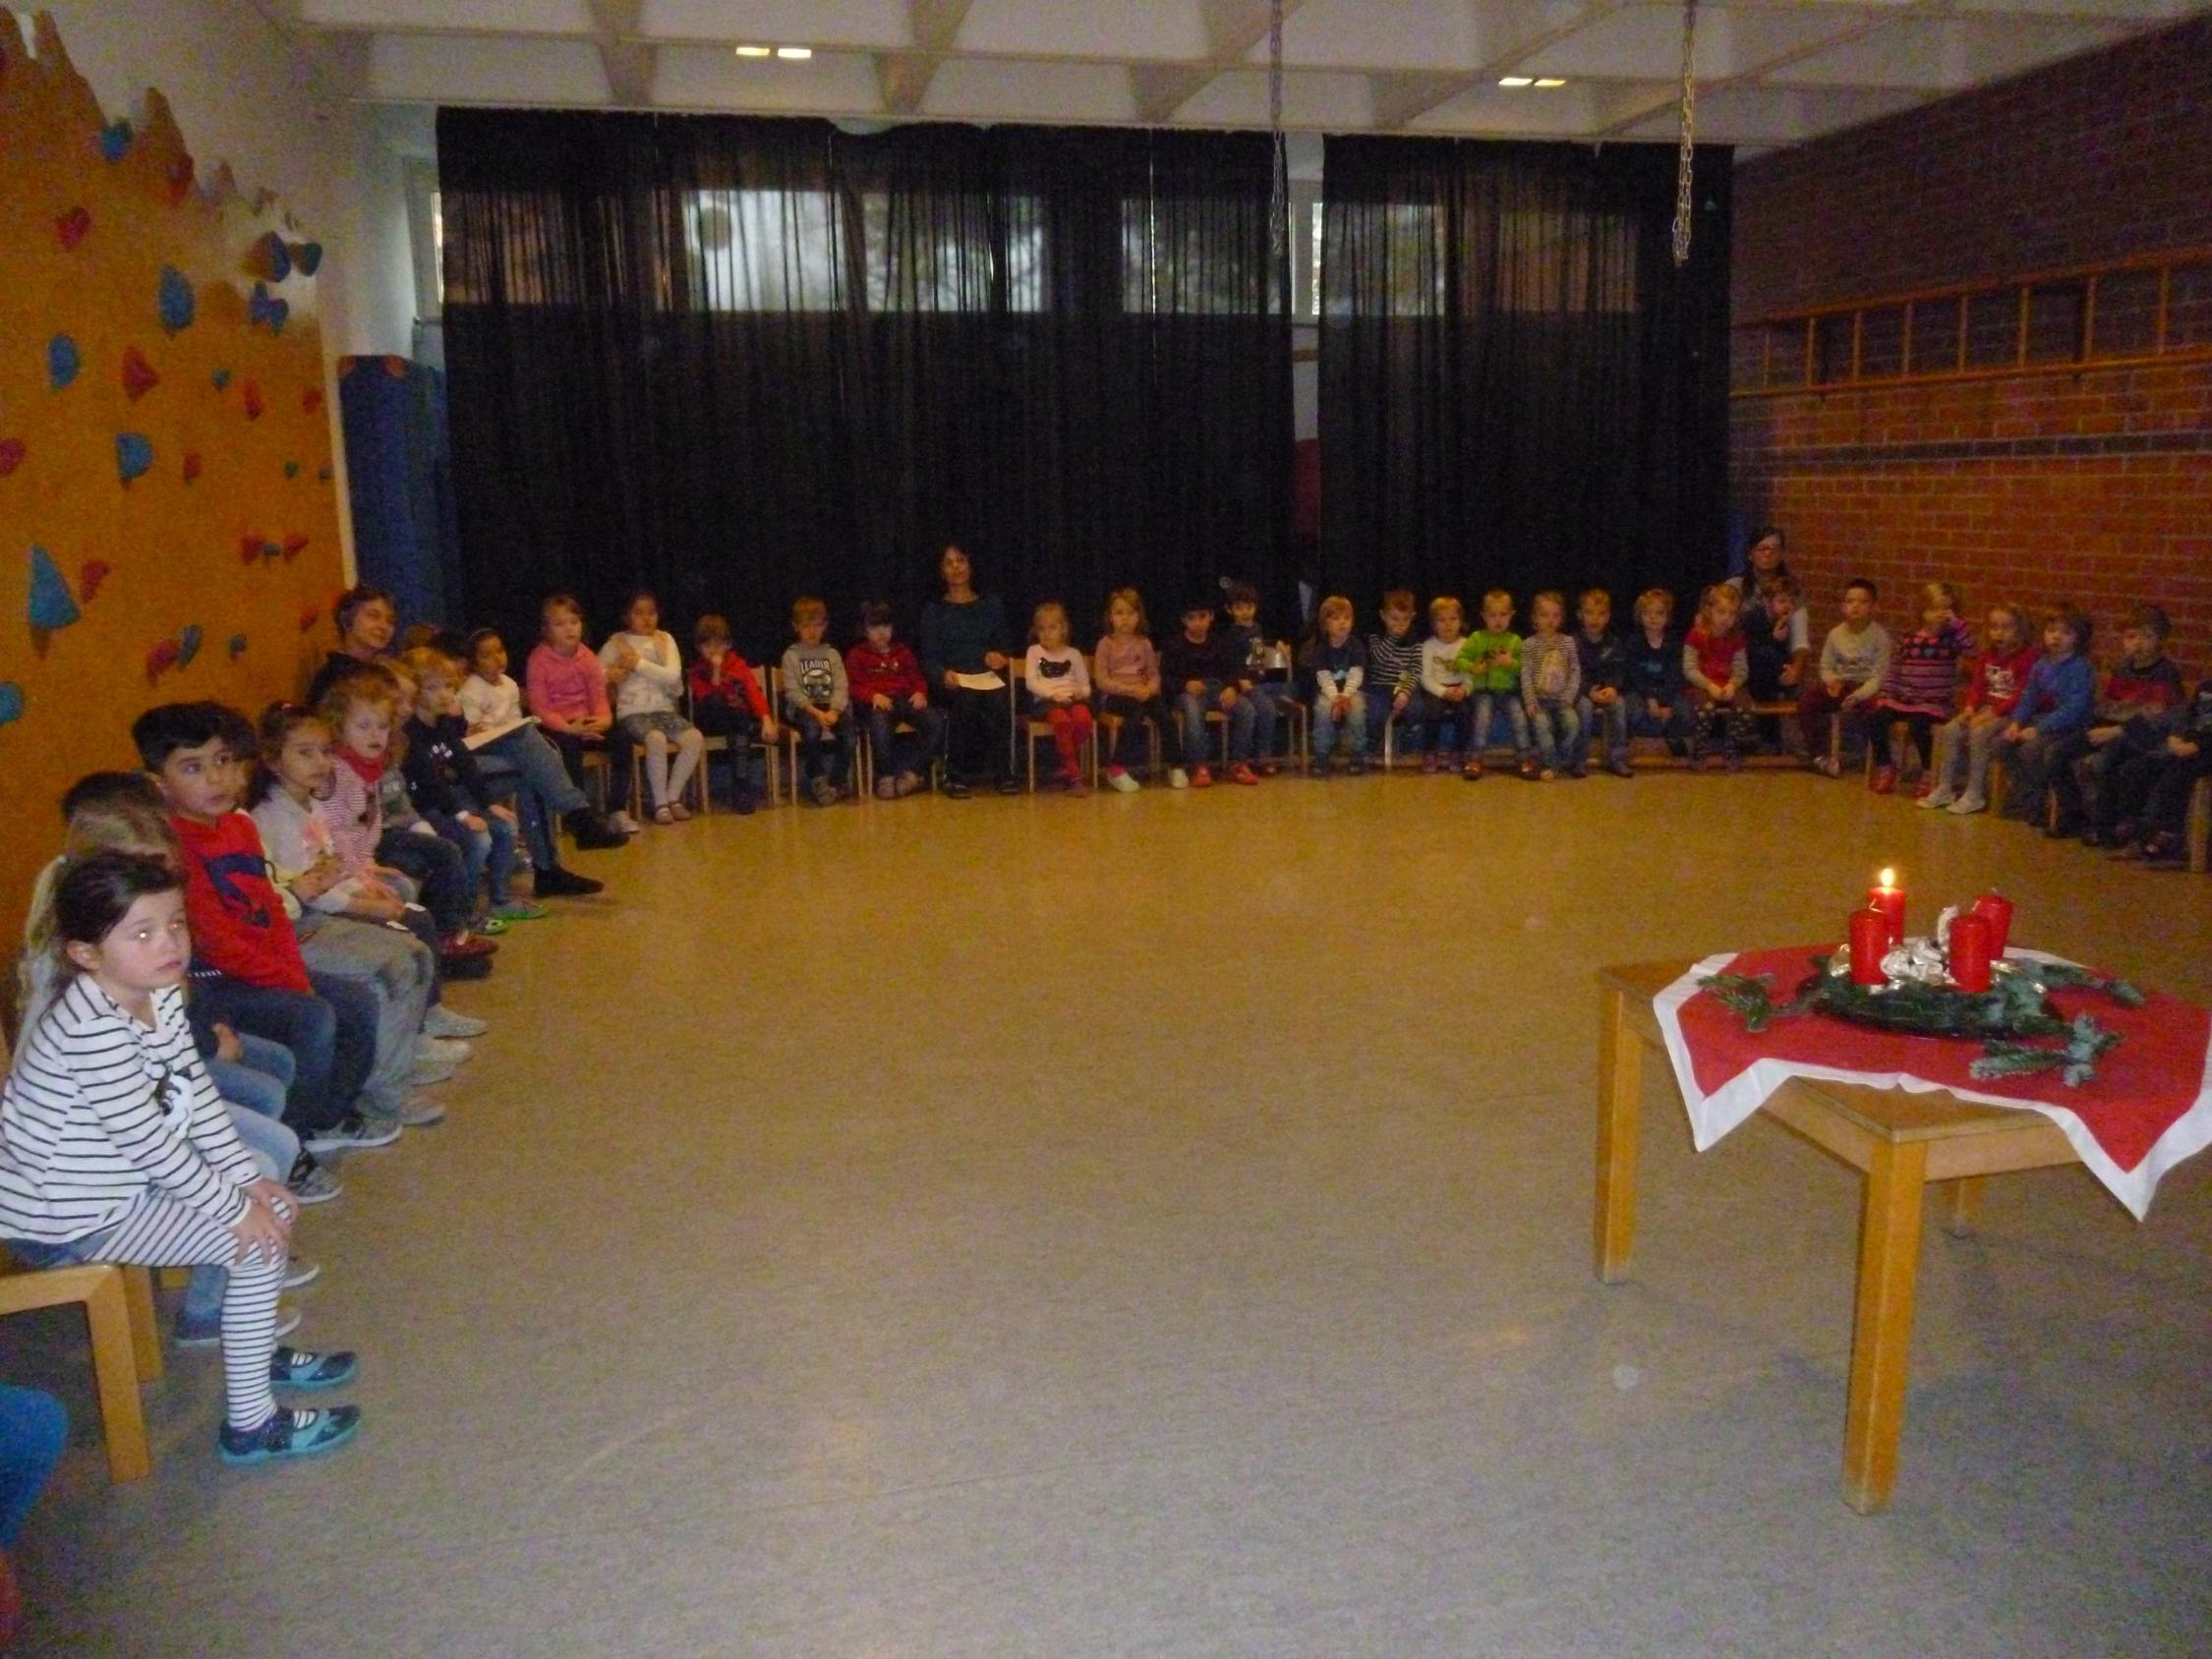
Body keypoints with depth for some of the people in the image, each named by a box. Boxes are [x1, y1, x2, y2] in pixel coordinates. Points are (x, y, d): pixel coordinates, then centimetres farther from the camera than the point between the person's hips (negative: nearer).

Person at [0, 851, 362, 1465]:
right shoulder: (92, 1028, -31)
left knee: (274, 1207, 12)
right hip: (69, 1218, -9)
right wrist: (235, 1208, -19)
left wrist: (246, 1176, 1)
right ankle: (251, 1425, -1)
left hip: (121, 1178, 9)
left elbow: (197, 1091, 5)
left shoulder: (159, 996, -2)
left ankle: (256, 1352, 33)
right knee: (258, 1241, -13)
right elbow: (145, 1140, -28)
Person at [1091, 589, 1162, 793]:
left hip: (1142, 694, 4)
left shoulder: (1144, 643, 13)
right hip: (1115, 696, -3)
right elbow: (1101, 680, -7)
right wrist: (1129, 689, -17)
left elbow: (1154, 674, 11)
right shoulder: (1106, 643, 1)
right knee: (1136, 710, -34)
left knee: (1163, 712, -26)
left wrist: (1149, 689, -12)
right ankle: (1117, 768, -29)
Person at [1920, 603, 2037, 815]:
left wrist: (1994, 712, -24)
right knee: (1950, 729, -14)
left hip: (2010, 712, -7)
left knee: (1979, 732, -30)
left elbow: (2022, 695, -17)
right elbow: (1977, 685, 10)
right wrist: (1970, 706, -10)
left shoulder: (2027, 657, -11)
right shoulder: (1987, 655, 11)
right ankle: (1944, 789, -7)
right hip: (1986, 708, 7)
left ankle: (1975, 795, -22)